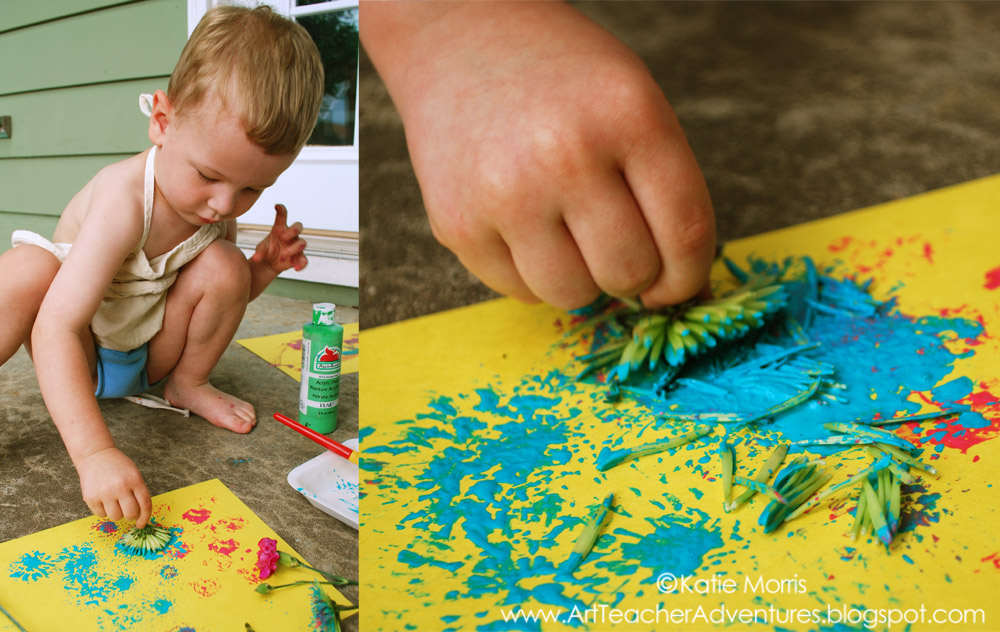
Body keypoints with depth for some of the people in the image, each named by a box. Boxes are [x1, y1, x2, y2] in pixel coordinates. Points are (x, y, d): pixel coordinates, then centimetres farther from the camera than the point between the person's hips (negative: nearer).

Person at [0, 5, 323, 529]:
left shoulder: (218, 200, -13)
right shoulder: (125, 201, -34)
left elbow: (219, 296, 6)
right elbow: (55, 330, -41)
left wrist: (263, 267, -18)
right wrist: (94, 453, -52)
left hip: (149, 356, 5)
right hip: (77, 358, -5)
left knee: (223, 264, -19)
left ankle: (187, 385, 3)